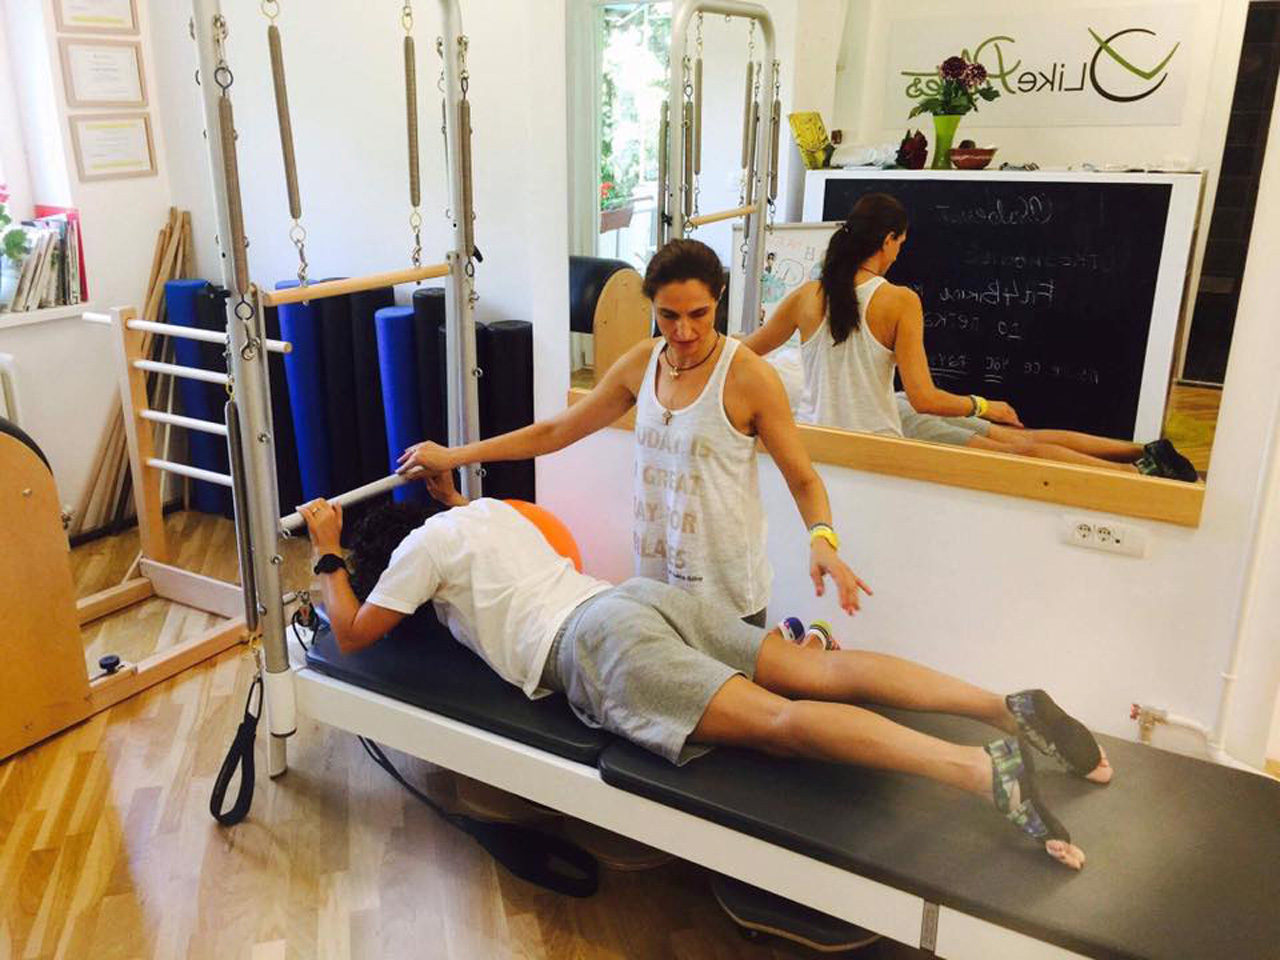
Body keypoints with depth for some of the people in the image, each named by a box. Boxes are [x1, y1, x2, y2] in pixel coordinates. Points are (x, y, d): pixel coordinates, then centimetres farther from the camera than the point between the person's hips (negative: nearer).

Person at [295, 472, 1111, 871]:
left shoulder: (424, 544, 12)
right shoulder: (487, 507, 33)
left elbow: (353, 636, 19)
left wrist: (328, 556, 30)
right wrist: (450, 486, 63)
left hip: (593, 644, -8)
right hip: (642, 595, 8)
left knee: (775, 720, -25)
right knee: (820, 672, -5)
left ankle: (984, 770, -41)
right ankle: (1008, 706, -18)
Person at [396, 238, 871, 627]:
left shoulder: (750, 376, -14)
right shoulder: (641, 363, 0)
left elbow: (804, 479, -9)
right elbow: (556, 431, 8)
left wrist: (822, 539, -29)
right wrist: (454, 456, 9)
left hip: (725, 593, -5)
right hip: (653, 578, 5)